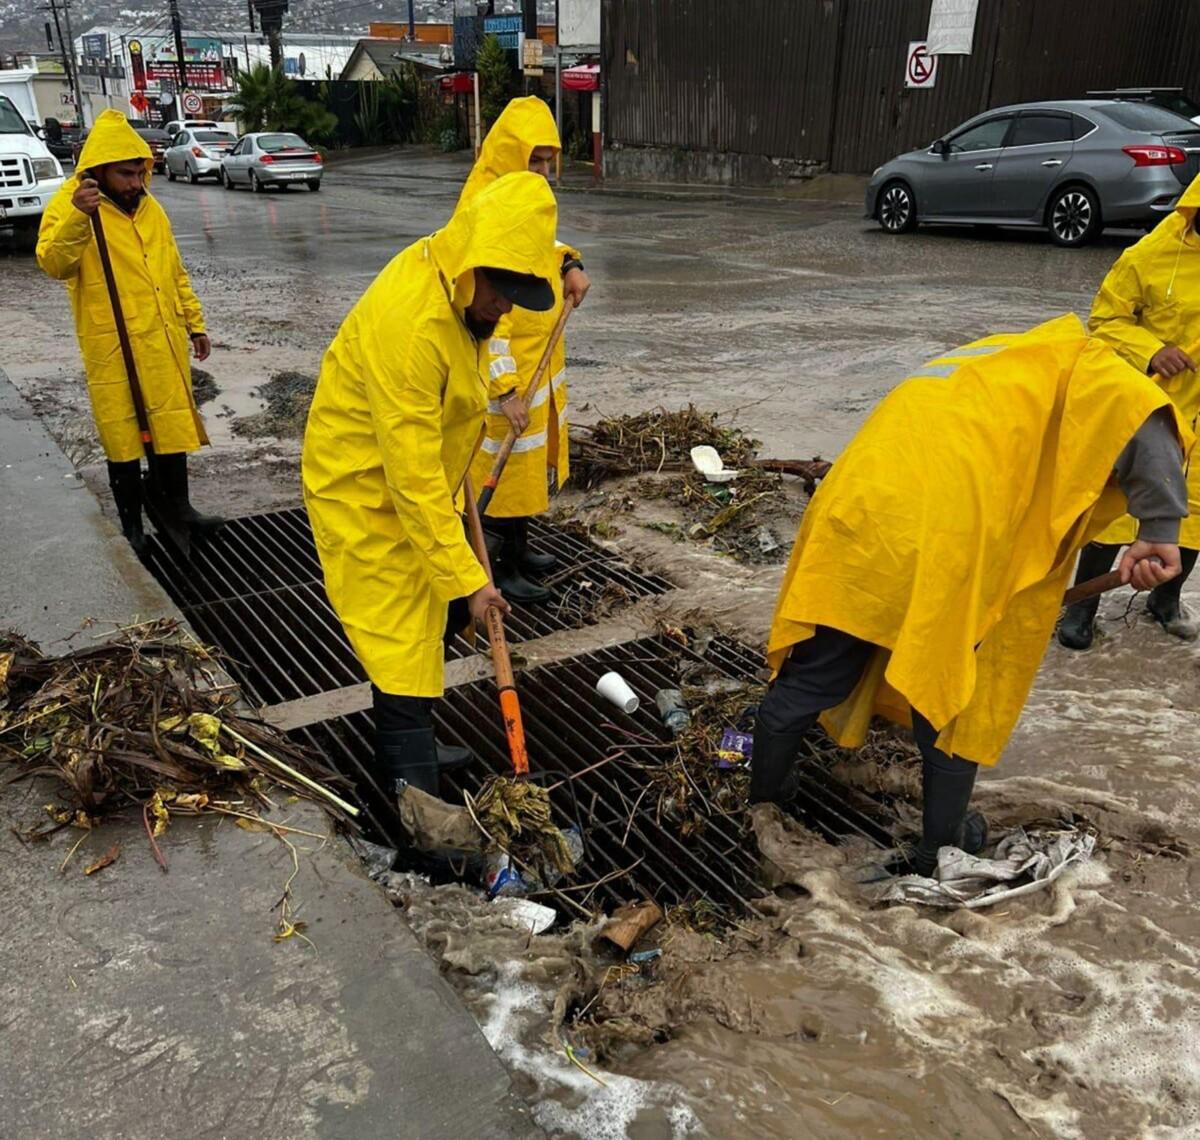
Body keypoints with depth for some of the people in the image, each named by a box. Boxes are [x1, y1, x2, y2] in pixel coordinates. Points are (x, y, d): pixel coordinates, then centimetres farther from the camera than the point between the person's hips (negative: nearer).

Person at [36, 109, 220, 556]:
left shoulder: (151, 208, 12)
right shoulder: (70, 205, -6)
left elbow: (176, 273, 19)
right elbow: (54, 263, -22)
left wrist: (195, 324, 17)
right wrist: (77, 216, -36)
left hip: (165, 343, 6)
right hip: (113, 349, -5)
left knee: (172, 425, 13)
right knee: (123, 434, 3)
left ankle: (175, 504, 29)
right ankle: (131, 523, 15)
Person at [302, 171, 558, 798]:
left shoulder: (457, 289, -4)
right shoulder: (410, 321, -33)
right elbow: (411, 472, -32)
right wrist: (466, 577, -29)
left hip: (415, 481, 9)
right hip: (363, 489, -9)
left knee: (422, 621, 17)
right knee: (400, 638, -6)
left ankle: (404, 748, 34)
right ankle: (414, 787, 4)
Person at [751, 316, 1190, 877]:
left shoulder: (969, 369, 37)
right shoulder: (1075, 363, 17)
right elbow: (1137, 410, -7)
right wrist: (1160, 530, -10)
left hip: (850, 516, 6)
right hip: (938, 542, -5)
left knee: (809, 679, 20)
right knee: (951, 700, 16)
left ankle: (761, 802, 37)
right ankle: (941, 846, 32)